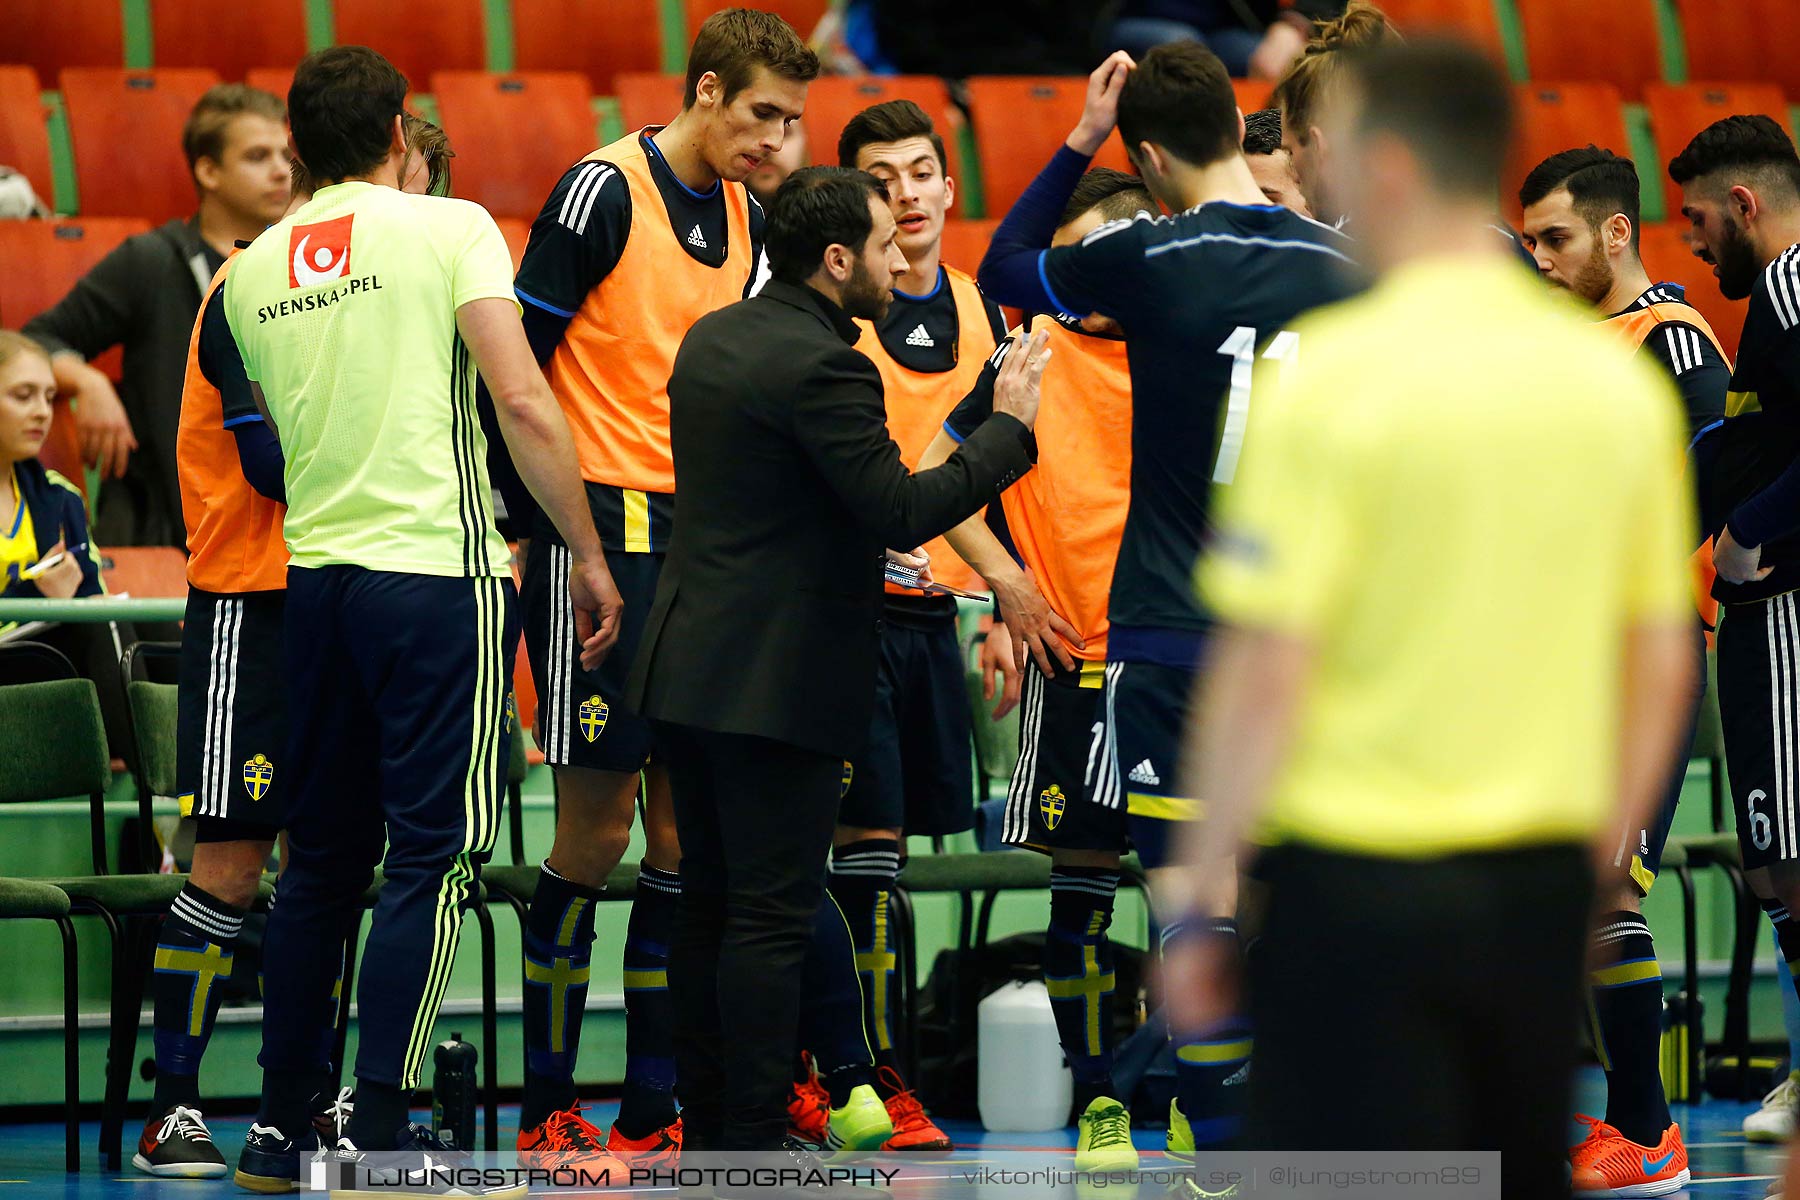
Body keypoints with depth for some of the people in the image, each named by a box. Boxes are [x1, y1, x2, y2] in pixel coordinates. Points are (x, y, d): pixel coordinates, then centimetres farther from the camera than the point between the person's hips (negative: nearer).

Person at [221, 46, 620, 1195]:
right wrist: (589, 556, -5)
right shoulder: (448, 228, -5)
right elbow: (524, 403, -11)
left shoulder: (253, 271, 11)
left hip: (312, 571, 6)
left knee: (322, 856, 14)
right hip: (437, 566, -6)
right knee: (435, 853, -4)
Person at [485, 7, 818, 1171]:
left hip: (698, 540, 7)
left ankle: (656, 1107, 9)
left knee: (685, 831, 5)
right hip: (601, 532, -7)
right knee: (597, 826, -6)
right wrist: (537, 523, -12)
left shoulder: (746, 218, 12)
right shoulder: (605, 190, -10)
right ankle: (549, 1111, 2)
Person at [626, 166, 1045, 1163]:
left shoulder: (711, 340, 12)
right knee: (771, 919, -5)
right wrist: (1008, 427, -11)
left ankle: (705, 1127, 18)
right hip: (781, 682, -9)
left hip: (689, 664, 9)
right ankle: (752, 1145, -4)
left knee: (708, 904, 13)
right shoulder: (823, 365, -18)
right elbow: (901, 511, -21)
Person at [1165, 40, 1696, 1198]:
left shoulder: (1336, 374, -12)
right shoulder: (1619, 381, 5)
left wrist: (1199, 900, -8)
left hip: (1358, 882, -5)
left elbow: (1267, 667, -15)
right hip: (1542, 883, 5)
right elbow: (1664, 664, 9)